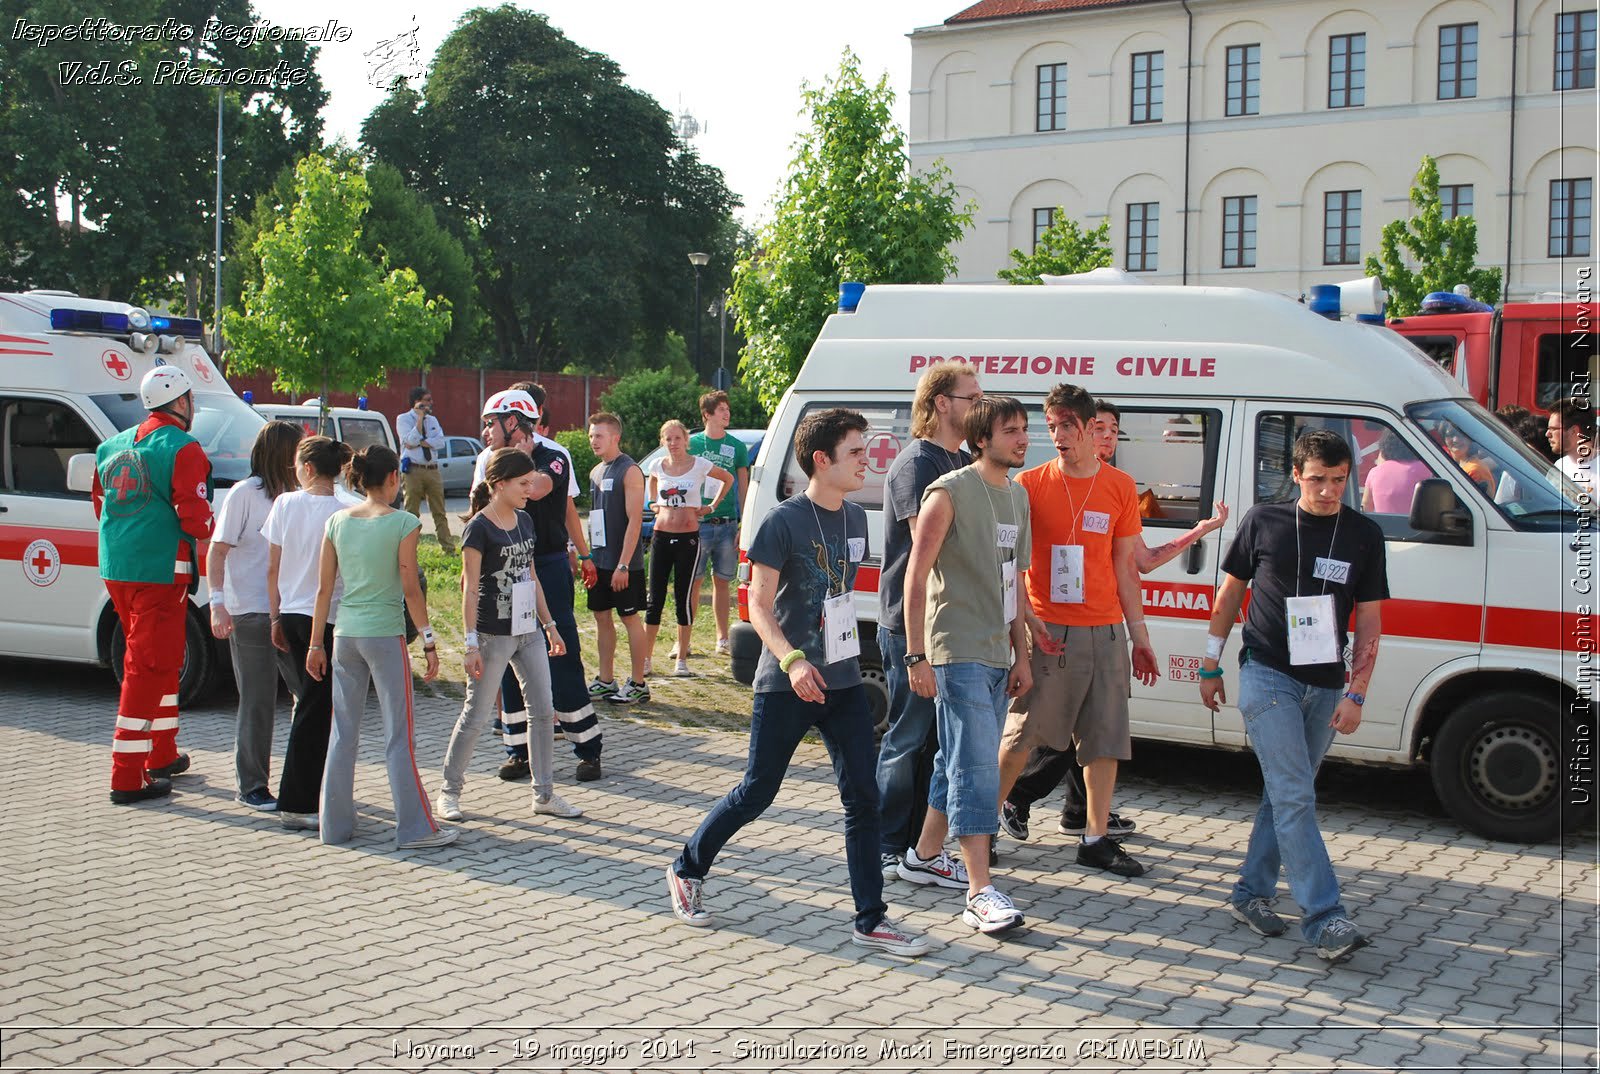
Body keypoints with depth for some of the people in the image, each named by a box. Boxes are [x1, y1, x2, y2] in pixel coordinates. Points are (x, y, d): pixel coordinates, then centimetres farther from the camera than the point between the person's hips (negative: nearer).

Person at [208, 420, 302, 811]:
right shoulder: (245, 494, -7)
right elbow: (217, 551, -9)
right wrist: (218, 602, -19)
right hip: (250, 614, -6)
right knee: (258, 703, 1)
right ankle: (252, 787, 12)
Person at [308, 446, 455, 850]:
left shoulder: (338, 521, 6)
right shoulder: (402, 523, -8)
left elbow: (324, 588, 7)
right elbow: (411, 589, -9)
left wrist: (316, 643, 13)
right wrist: (428, 641, -3)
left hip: (345, 635, 5)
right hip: (385, 634, -5)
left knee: (343, 732, 12)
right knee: (399, 736, 1)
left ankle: (336, 824, 18)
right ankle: (415, 828, 4)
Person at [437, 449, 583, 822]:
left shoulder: (524, 521, 8)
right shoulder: (479, 528, -12)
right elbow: (470, 589, -13)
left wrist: (549, 624, 16)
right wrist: (471, 643, -17)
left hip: (528, 631, 7)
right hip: (493, 634, -7)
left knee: (543, 711, 6)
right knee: (476, 716, 1)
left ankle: (544, 794, 14)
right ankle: (449, 790, 16)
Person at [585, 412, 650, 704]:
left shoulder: (629, 471, -12)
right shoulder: (595, 472, 13)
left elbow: (635, 520, -17)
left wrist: (623, 564, -21)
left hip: (622, 562, -8)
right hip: (599, 560, 8)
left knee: (630, 618, -1)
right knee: (601, 617, 10)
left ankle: (638, 684, 6)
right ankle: (605, 680, 19)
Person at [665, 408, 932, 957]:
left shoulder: (855, 518, 8)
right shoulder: (785, 520, -13)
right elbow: (760, 604, -14)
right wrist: (792, 659, -28)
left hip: (843, 681, 6)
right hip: (786, 686, -6)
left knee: (863, 797, 0)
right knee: (756, 794, 5)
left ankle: (871, 920, 6)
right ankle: (687, 870, 27)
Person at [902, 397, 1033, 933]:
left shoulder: (1018, 496, 14)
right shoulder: (950, 493, -11)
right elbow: (915, 577, -12)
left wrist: (1021, 654, 18)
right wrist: (917, 657, -16)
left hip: (998, 656, 8)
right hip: (958, 653, -8)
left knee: (961, 762, 15)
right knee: (978, 766, -12)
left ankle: (922, 857, 29)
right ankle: (980, 893, -11)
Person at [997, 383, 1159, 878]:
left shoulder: (1120, 487, 7)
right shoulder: (1030, 484, -2)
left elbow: (1124, 566, 11)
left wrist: (1139, 633, 10)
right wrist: (1027, 620, -12)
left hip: (1105, 632, 3)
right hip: (1047, 630, -3)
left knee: (1107, 739, 7)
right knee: (1020, 735, 1)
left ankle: (1096, 838, 18)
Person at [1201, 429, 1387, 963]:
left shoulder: (1364, 535, 3)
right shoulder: (1263, 522, -1)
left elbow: (1369, 620, 4)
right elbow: (1229, 594, 8)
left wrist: (1355, 694, -4)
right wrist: (1210, 666, 8)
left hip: (1326, 687, 3)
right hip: (1267, 675, -3)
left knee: (1287, 794, 10)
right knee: (1295, 795, -11)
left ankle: (1251, 892, 24)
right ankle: (1324, 918, -14)